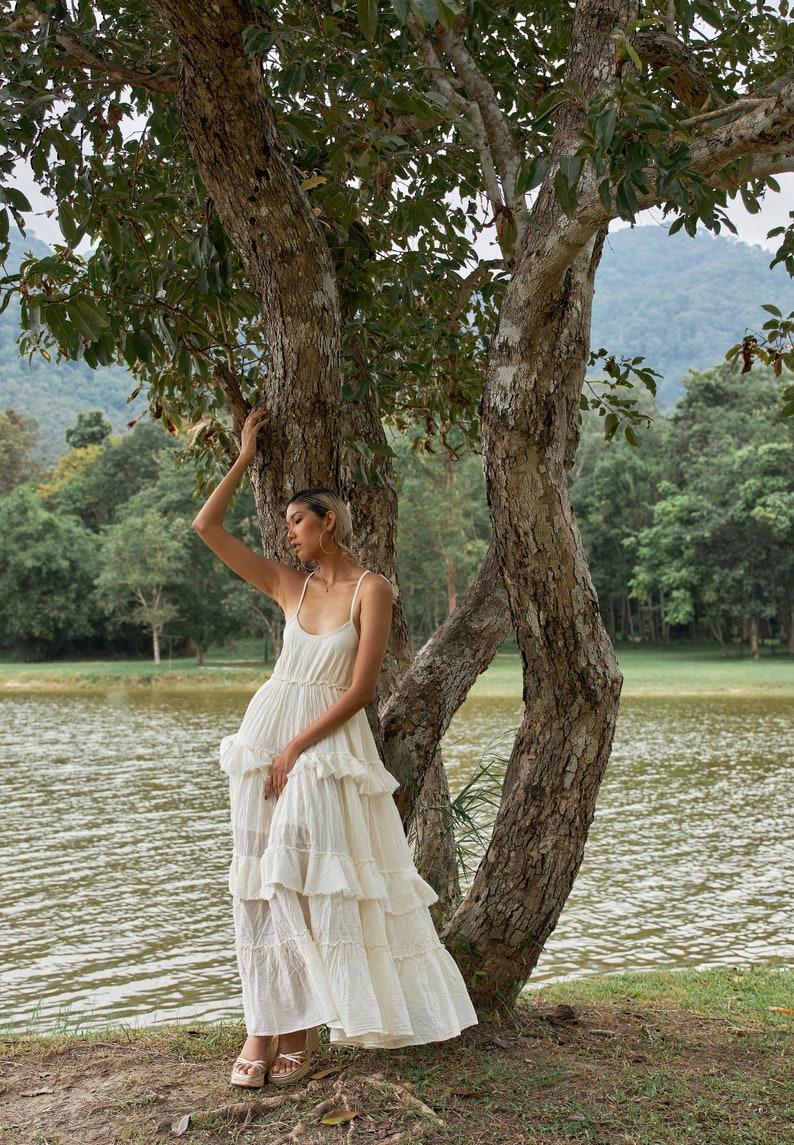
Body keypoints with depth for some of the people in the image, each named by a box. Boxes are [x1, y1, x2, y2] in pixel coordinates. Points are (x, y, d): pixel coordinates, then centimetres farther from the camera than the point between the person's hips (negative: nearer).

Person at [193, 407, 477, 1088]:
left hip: (328, 744, -5)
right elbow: (207, 526, 11)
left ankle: (301, 1029, 2)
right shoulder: (289, 585, 11)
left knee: (312, 878, -8)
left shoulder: (371, 589, -4)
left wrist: (296, 748, -14)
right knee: (261, 878, 1)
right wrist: (246, 456, 12)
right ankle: (263, 1027, 6)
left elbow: (360, 689, -11)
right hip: (267, 733, 5)